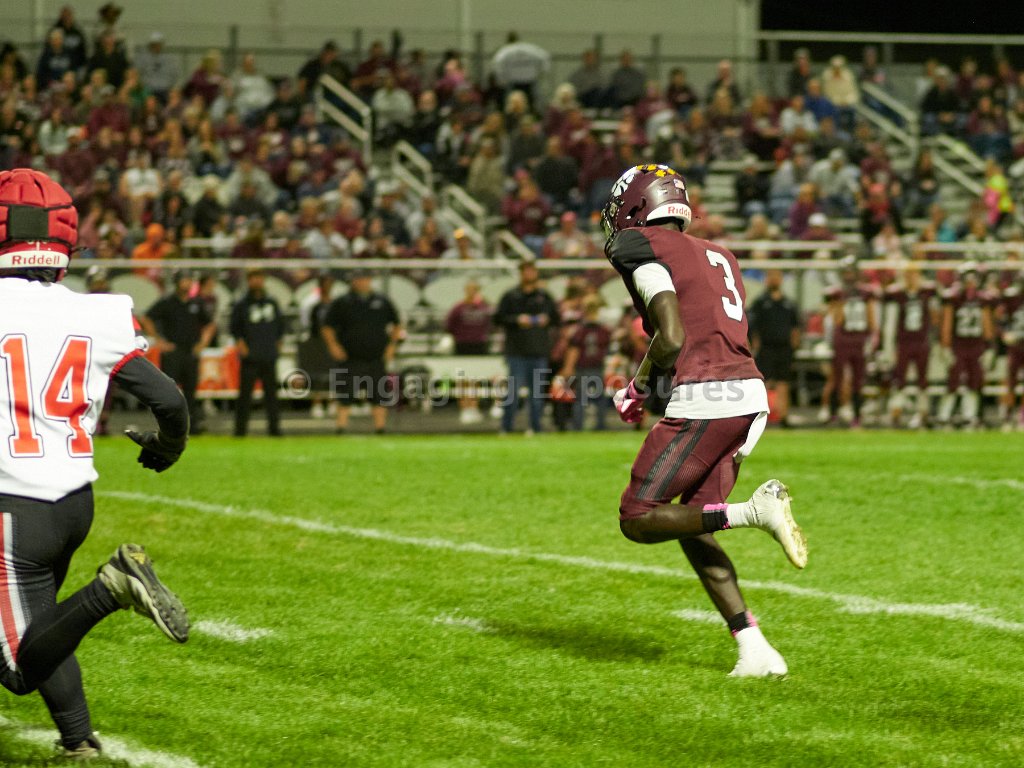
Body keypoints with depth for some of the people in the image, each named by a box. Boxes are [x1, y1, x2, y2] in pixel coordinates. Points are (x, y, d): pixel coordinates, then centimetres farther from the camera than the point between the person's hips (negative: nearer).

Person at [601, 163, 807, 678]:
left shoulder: (645, 251, -2)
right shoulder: (716, 256, 24)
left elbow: (672, 337, -13)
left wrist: (636, 390, 3)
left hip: (702, 400, -8)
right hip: (751, 393, 8)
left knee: (638, 519, 0)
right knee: (691, 530, 14)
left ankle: (756, 511, -15)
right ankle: (755, 650, 4)